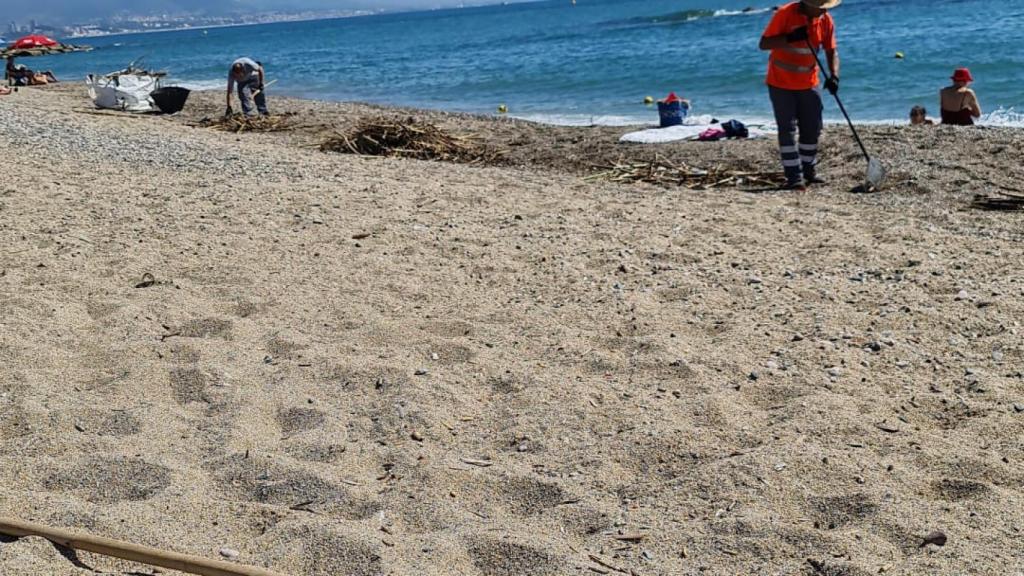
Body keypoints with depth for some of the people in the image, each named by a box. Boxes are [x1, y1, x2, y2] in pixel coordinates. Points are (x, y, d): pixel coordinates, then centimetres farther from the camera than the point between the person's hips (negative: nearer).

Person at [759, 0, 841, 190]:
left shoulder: (826, 20, -5)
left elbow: (831, 51, 1)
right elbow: (764, 44, -17)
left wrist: (834, 76, -16)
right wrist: (790, 38, -31)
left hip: (809, 83, 5)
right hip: (781, 83, -5)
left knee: (813, 128, 8)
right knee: (787, 130, -6)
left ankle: (809, 171, 23)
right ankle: (794, 177, -4)